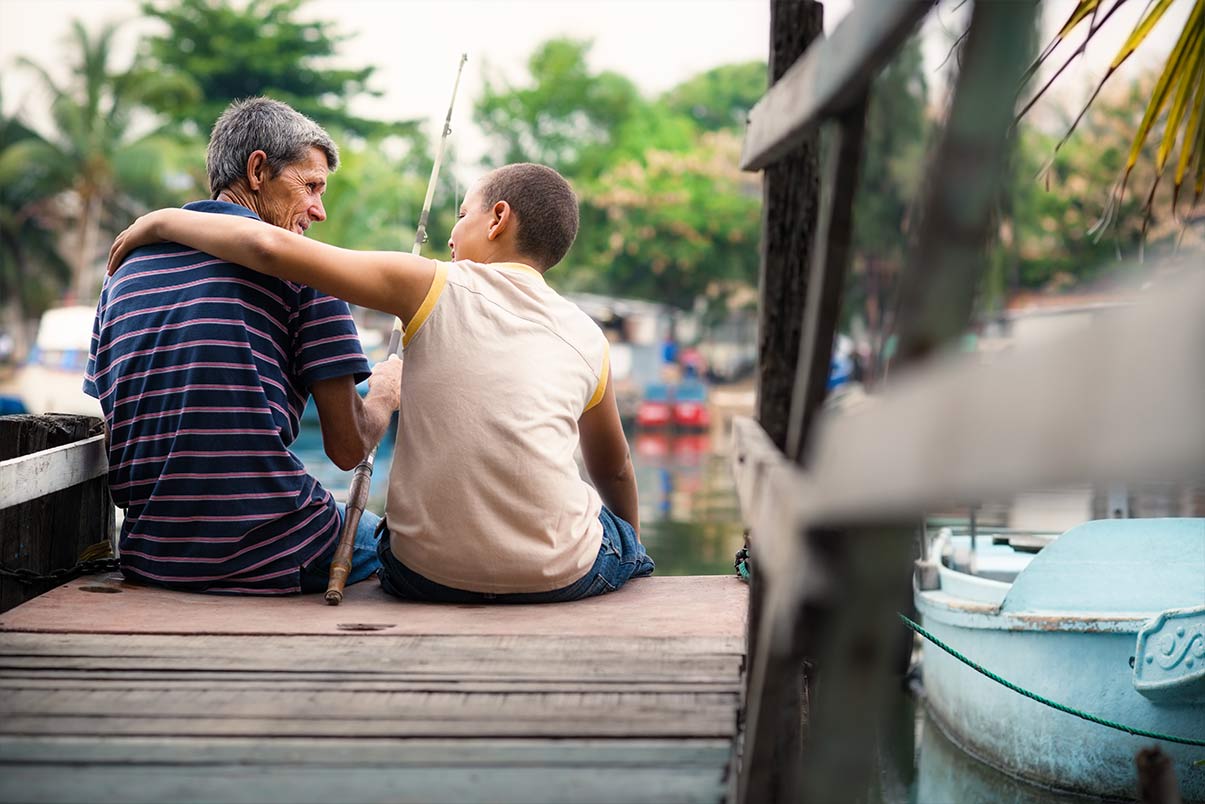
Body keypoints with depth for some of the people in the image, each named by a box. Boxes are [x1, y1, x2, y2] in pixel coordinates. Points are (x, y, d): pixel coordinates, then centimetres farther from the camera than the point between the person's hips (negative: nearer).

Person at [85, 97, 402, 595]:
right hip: (271, 557, -6)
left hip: (149, 561, 6)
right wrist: (385, 395, 16)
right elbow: (348, 448, -6)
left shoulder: (122, 276, 11)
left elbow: (104, 446, 14)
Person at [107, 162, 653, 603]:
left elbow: (270, 246, -9)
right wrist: (629, 544, 41)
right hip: (561, 578, 1)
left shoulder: (435, 288, -2)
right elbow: (614, 470, 22)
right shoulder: (587, 338, 7)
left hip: (427, 575, -1)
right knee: (623, 536, 35)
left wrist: (164, 220, 7)